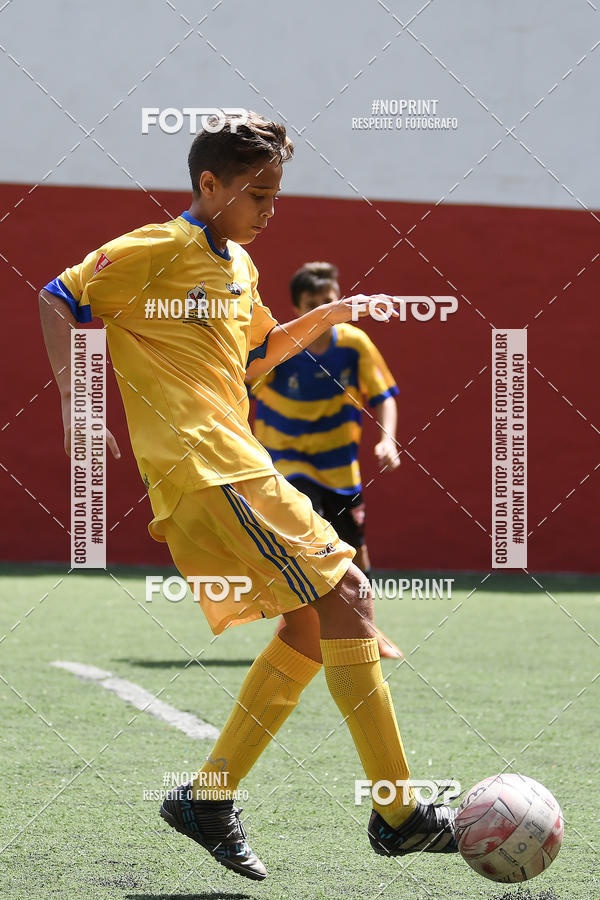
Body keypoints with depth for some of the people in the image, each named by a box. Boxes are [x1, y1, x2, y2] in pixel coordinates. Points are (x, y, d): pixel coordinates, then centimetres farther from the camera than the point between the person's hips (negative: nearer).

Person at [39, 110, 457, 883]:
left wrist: (327, 317, 22)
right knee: (343, 596, -13)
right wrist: (73, 400, -13)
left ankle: (208, 798, 10)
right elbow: (59, 300, -5)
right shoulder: (164, 247, -6)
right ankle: (397, 814, -12)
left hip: (230, 462, 10)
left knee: (312, 625, 8)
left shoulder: (238, 266, 20)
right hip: (205, 463, -10)